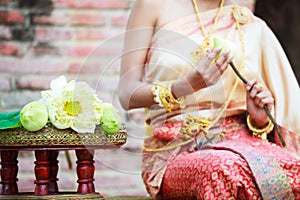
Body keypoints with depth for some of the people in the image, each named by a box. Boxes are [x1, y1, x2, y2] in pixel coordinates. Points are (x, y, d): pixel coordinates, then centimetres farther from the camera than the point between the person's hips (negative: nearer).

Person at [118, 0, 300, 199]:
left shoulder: (254, 27, 14)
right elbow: (126, 95, -2)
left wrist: (260, 120, -4)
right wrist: (189, 84, -19)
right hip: (176, 152, -2)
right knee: (227, 170, -38)